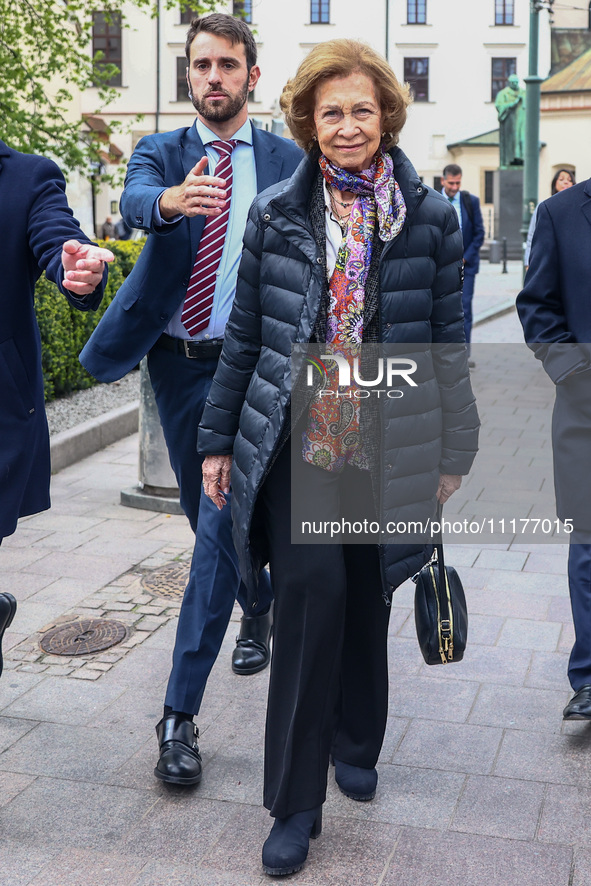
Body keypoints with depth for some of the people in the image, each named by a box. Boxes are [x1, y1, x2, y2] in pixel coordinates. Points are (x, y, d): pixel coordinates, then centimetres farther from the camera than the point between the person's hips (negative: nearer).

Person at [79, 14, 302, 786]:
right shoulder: (160, 152, 5)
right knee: (206, 515, 18)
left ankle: (180, 713, -8)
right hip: (177, 365, 4)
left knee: (222, 522, -12)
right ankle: (261, 604, 48)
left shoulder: (288, 160, 2)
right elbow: (135, 200, -19)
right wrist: (170, 200, -42)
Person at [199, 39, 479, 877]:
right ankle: (296, 801, 4)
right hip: (299, 438, 0)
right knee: (310, 591, -10)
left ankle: (356, 744, 38)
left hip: (387, 446, 1)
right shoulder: (275, 214, 3)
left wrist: (453, 453, 3)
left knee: (367, 597, 12)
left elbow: (448, 343, 4)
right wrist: (219, 439, 8)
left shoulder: (430, 218, 2)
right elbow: (244, 334, 7)